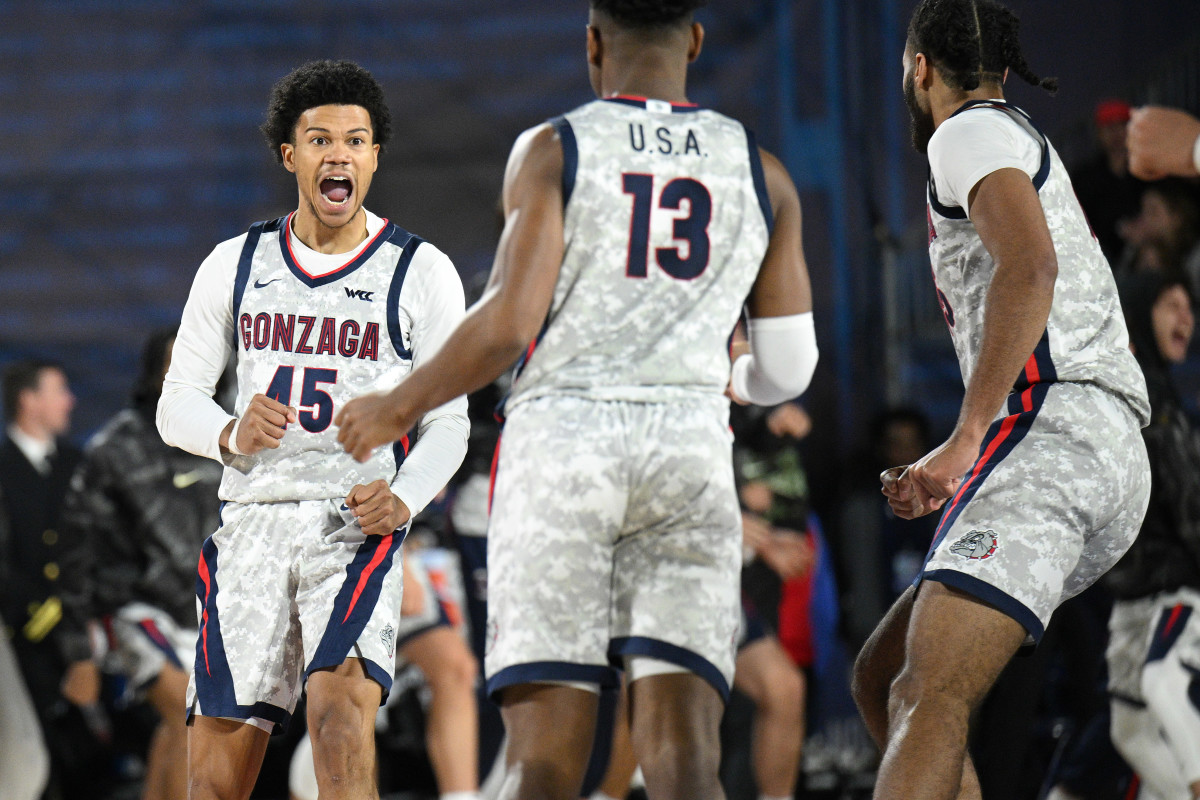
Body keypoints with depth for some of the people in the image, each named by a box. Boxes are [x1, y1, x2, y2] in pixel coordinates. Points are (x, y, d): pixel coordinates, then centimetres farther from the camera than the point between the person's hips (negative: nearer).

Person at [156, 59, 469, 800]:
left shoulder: (421, 273, 4)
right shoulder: (235, 265, 11)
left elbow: (448, 423, 4)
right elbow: (177, 404, 11)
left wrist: (403, 498, -16)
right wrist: (232, 436, -12)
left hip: (357, 523, -3)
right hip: (253, 517, 3)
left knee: (341, 712, -27)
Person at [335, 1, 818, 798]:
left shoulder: (553, 150, 2)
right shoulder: (763, 175, 12)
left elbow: (507, 327, -8)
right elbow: (787, 372, 13)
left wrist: (399, 406, 8)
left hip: (562, 438, -2)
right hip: (692, 448, 2)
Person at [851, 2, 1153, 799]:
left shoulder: (971, 134, 3)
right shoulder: (1038, 155, 33)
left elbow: (1029, 267, -17)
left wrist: (966, 438, -21)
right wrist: (951, 470, 36)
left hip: (1049, 433, -10)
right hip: (1114, 466, 10)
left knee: (931, 700, -26)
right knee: (883, 681, 14)